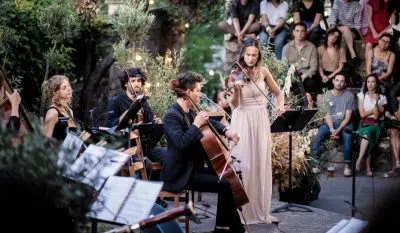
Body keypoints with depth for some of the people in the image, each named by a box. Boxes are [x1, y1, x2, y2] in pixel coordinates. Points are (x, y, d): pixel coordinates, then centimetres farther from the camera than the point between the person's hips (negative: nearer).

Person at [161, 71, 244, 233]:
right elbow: (181, 143, -31)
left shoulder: (189, 112, 10)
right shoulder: (172, 115, -17)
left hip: (193, 168, 10)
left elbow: (210, 122, 25)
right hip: (180, 174, -10)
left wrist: (225, 130, 7)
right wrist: (196, 125, -25)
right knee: (226, 185, -18)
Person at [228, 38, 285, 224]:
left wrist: (280, 104, -5)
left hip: (261, 121, 4)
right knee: (244, 165, -7)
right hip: (242, 122, -4)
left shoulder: (263, 71, 4)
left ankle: (260, 210, 14)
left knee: (262, 165, 6)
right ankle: (241, 211, 0)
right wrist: (236, 89, -33)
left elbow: (278, 92, 16)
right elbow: (234, 104, -14)